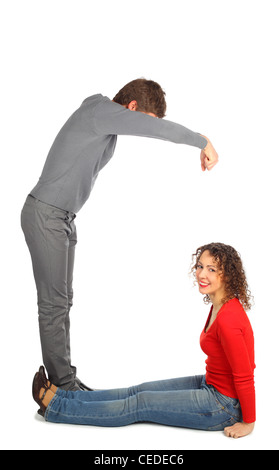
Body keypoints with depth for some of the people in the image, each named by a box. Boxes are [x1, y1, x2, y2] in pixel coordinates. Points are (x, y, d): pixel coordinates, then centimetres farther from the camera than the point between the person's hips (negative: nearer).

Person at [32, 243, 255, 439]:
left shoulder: (228, 320, -30)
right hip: (212, 385, 9)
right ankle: (62, 397, 17)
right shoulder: (220, 306, 1)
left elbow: (245, 377, -24)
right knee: (139, 391, 8)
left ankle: (56, 408, 9)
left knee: (140, 404, -3)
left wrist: (248, 423, -15)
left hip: (225, 404, -9)